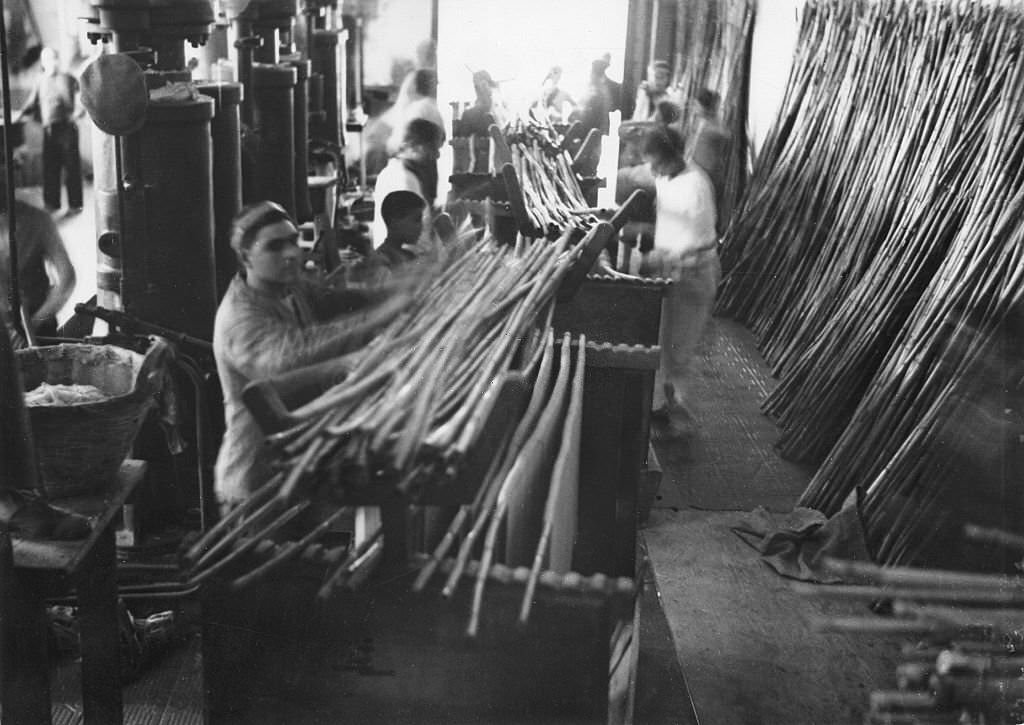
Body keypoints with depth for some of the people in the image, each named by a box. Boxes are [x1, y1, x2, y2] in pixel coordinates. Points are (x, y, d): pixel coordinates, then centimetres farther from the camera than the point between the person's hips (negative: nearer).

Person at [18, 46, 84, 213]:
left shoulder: (68, 79, 9)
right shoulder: (41, 82, 18)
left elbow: (80, 99, 2)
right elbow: (32, 104, 19)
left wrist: (77, 112, -16)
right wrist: (20, 113, 3)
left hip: (67, 126, -3)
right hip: (49, 129, 3)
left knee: (71, 165, -3)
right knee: (50, 166, 3)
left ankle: (75, 203, 2)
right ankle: (52, 202, 11)